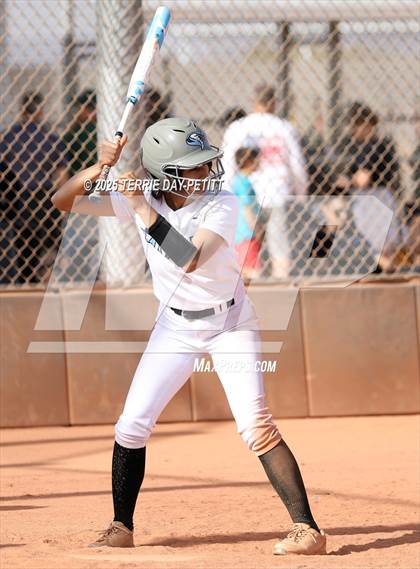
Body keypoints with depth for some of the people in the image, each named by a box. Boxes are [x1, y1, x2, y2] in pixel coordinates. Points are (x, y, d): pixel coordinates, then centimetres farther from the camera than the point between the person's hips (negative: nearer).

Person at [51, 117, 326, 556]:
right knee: (132, 425, -2)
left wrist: (142, 208, -35)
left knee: (256, 427, -16)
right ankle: (121, 528, 15)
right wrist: (100, 167, -28)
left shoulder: (222, 205, -23)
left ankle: (307, 528, -12)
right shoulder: (141, 200, -13)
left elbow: (188, 259, -37)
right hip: (175, 326, 4)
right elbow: (64, 202, -11)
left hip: (231, 323, -3)